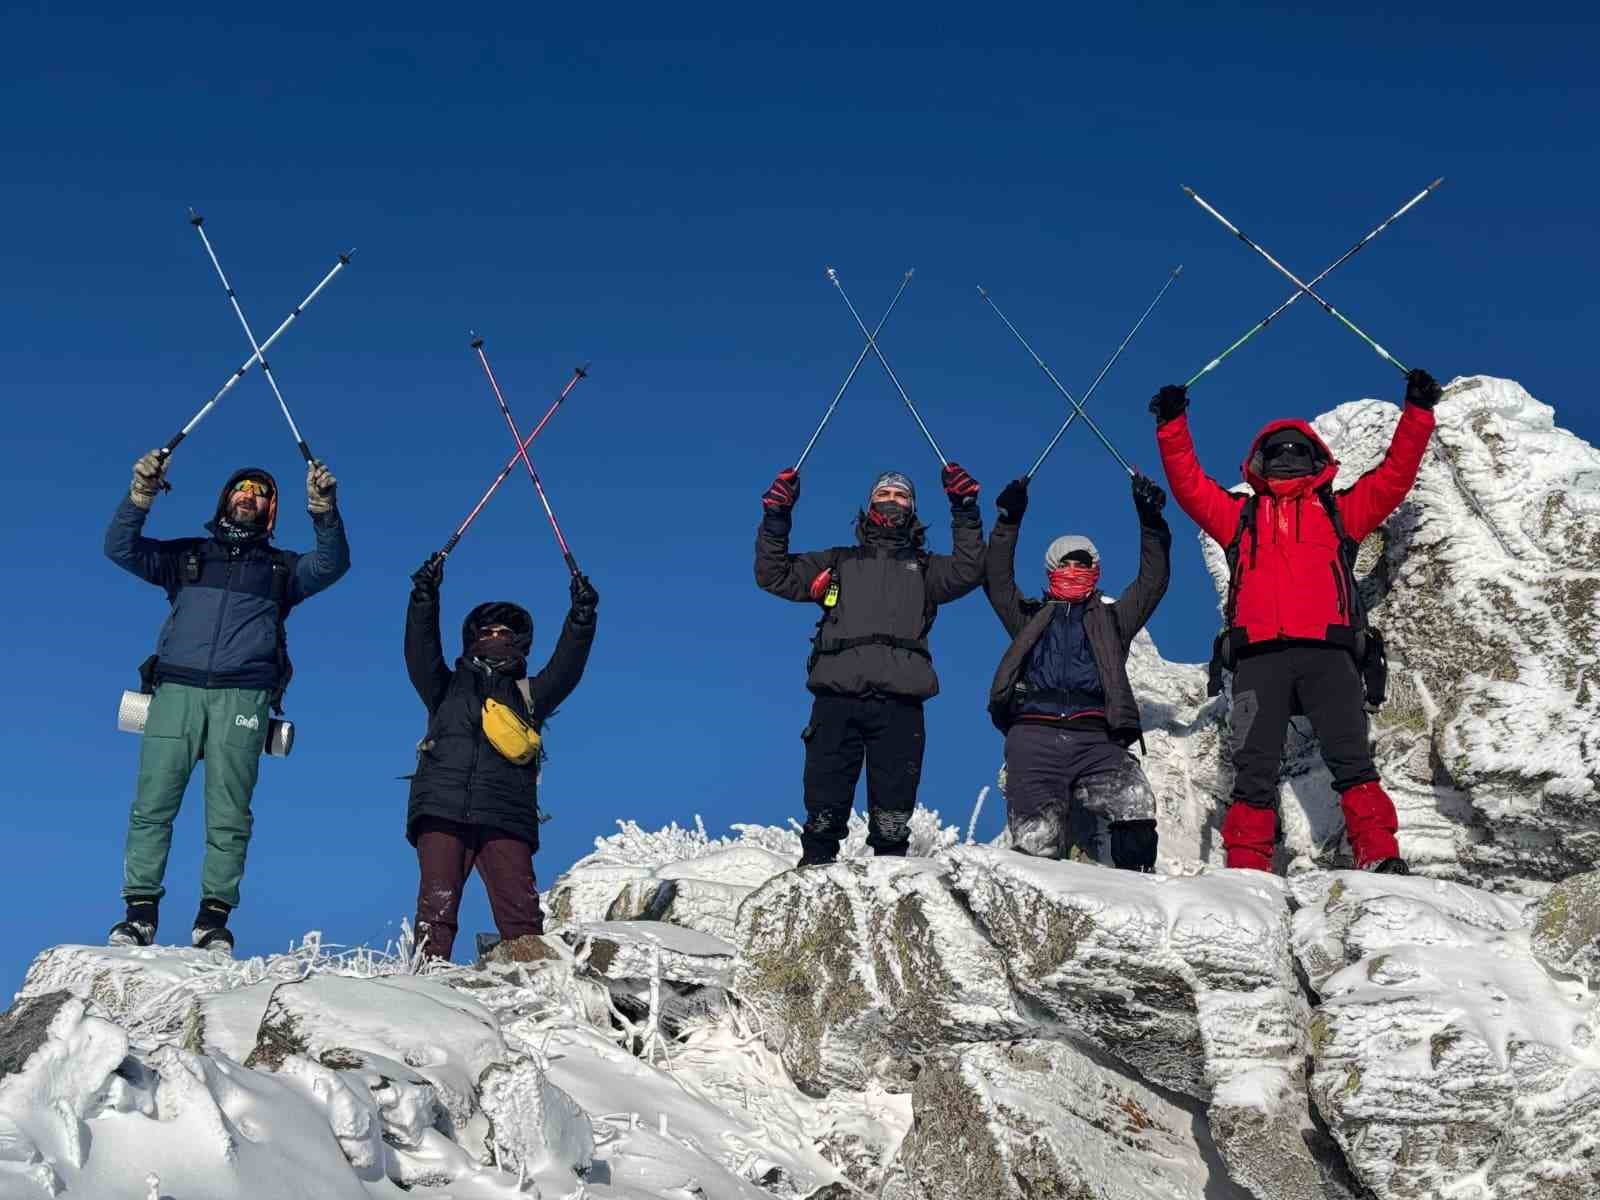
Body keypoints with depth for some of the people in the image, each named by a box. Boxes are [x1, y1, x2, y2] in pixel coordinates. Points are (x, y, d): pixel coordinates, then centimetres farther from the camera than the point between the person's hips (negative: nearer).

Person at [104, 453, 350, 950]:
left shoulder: (282, 568, 21)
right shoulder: (185, 555, 23)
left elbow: (333, 564, 4)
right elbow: (120, 548, 11)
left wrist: (323, 510, -12)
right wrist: (141, 496, -4)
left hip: (243, 697, 0)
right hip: (177, 688, 1)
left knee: (228, 815, -6)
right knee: (152, 805, -7)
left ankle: (214, 917, -4)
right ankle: (140, 911, -4)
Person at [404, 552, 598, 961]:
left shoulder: (529, 696, 28)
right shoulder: (446, 688, 27)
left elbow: (566, 668, 13)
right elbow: (421, 652, 11)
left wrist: (581, 618, 1)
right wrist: (425, 598, -2)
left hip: (506, 818, 0)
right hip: (443, 811, 0)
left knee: (522, 912, -13)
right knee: (437, 904, -13)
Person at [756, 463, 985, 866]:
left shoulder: (924, 568, 23)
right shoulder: (838, 562, 24)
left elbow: (967, 572, 4)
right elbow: (774, 576, 18)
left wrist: (965, 512, -4)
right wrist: (776, 519, 6)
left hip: (899, 701, 0)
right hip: (837, 697, 0)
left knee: (892, 814, -2)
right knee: (824, 805, -4)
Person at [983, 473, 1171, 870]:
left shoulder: (1112, 617, 31)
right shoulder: (1031, 617, 32)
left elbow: (1153, 581, 23)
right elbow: (996, 580, 22)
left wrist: (1152, 523, 11)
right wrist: (1008, 521, 13)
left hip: (1097, 740, 0)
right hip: (1034, 737, 0)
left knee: (1134, 816, -27)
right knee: (1036, 842, -20)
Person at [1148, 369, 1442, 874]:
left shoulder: (1339, 510, 27)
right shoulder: (1240, 514, 29)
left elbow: (1395, 474, 22)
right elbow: (1188, 484, 21)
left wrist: (1418, 413, 14)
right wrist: (1172, 427, 10)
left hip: (1328, 650, 0)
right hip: (1259, 655, 0)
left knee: (1351, 760, -14)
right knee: (1254, 770, -9)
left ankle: (1381, 860, -21)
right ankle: (1247, 872, -14)